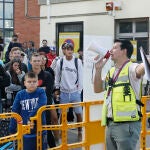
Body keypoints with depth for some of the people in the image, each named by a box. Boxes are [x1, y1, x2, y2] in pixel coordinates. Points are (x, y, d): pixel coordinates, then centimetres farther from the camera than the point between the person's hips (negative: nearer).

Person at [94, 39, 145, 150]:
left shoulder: (131, 68, -9)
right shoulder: (111, 72, 16)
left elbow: (141, 69, -32)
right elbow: (97, 89, 18)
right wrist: (98, 69, 7)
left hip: (127, 124, -8)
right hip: (110, 124, 8)